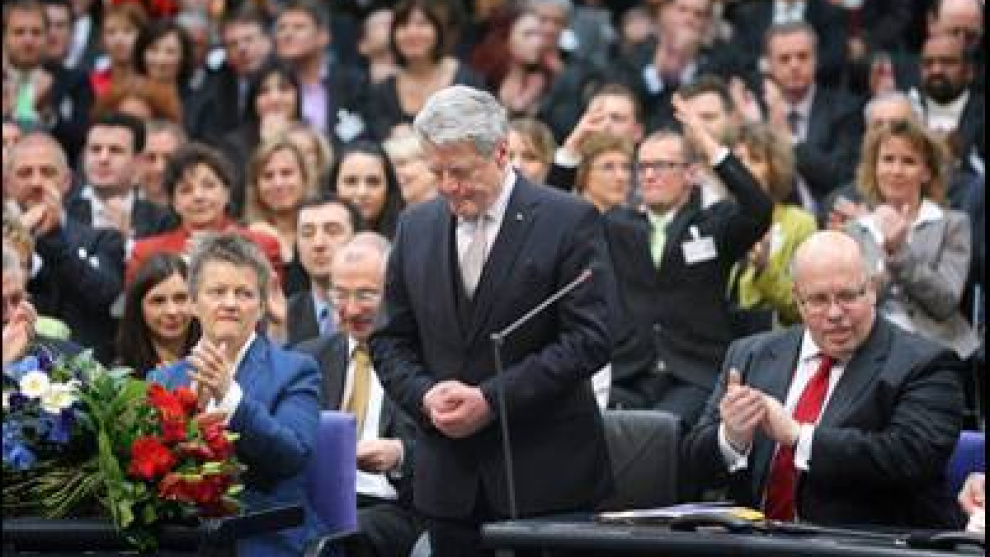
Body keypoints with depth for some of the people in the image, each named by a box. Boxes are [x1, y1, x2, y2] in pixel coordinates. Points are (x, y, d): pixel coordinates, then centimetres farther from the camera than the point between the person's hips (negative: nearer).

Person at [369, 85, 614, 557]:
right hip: (450, 480, 4)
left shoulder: (569, 221, -5)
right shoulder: (417, 227, 11)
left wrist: (492, 399, -16)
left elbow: (589, 339, -12)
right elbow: (390, 341, 14)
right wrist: (424, 394, -8)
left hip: (545, 477, -4)